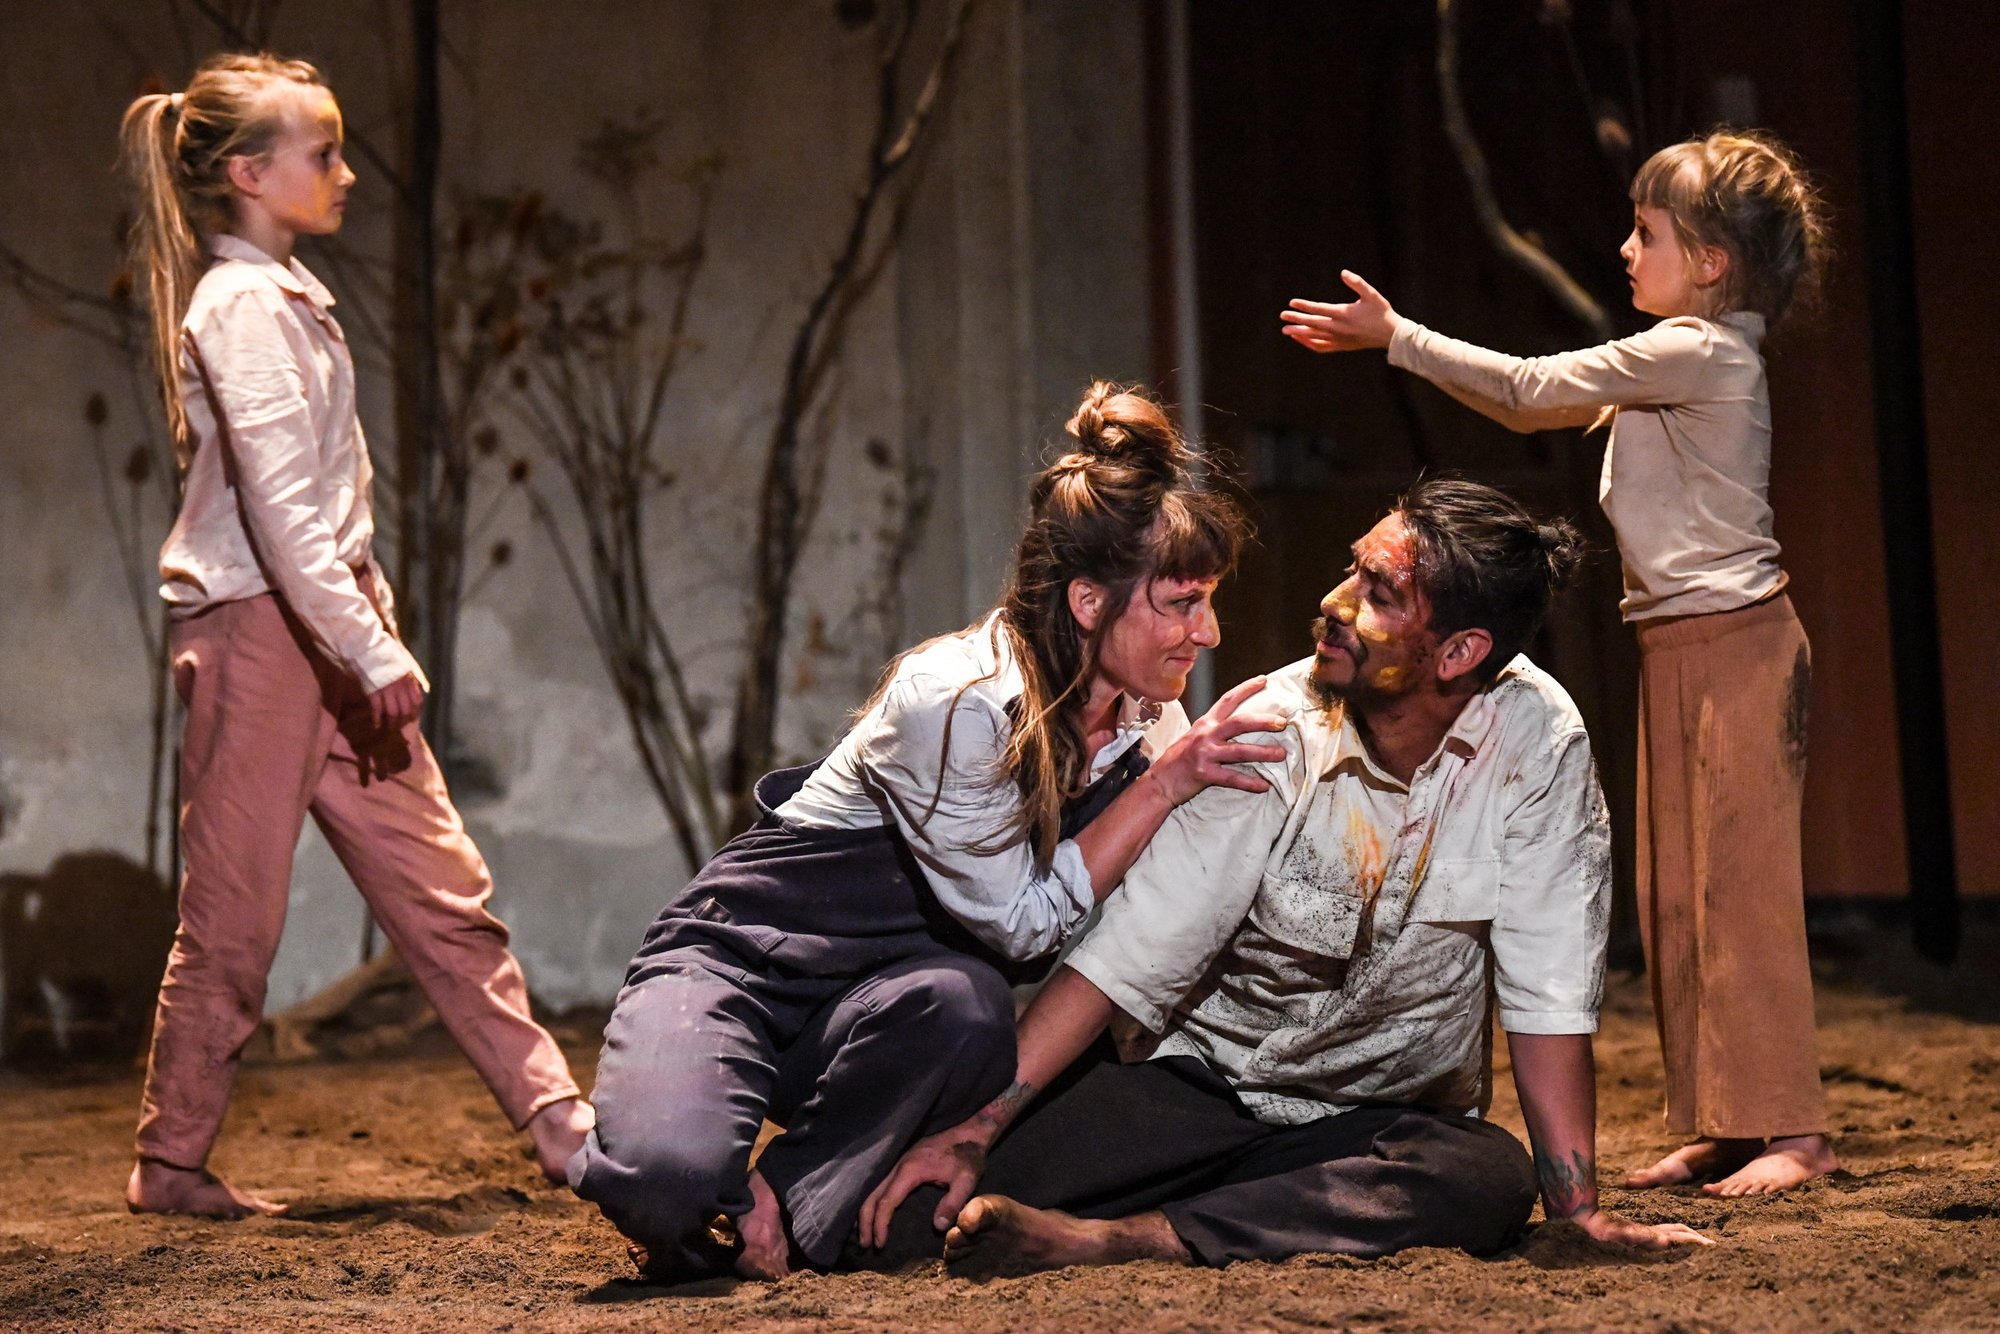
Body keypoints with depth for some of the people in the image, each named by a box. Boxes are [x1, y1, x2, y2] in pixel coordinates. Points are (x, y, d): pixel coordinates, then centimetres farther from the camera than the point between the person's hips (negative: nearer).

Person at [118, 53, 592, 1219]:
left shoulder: (286, 295, 17)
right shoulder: (242, 304, -12)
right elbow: (279, 505, -20)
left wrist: (374, 635, 13)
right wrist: (372, 653, -20)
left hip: (325, 633, 9)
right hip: (258, 630, -9)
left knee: (442, 887, 6)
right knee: (235, 916, 0)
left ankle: (559, 1123, 7)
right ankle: (173, 1165, 14)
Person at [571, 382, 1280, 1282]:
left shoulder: (1150, 720, -2)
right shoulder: (950, 704, -25)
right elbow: (1024, 921, -18)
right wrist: (1168, 780, -21)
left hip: (892, 990, 6)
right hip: (742, 961, -6)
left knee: (964, 1007, -34)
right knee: (666, 1174, -36)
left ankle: (782, 1209, -13)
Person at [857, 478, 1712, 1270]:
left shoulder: (1536, 741, -15)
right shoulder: (1266, 735, -17)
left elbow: (1547, 992, -12)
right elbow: (1130, 952, -18)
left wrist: (1578, 1206, -18)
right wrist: (977, 1126, -25)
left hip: (1387, 1121, 3)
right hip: (1200, 1084, -2)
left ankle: (1114, 1241, -33)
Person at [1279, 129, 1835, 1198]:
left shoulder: (1696, 353, -13)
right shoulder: (1678, 363, 16)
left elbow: (1533, 386, -12)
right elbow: (1539, 411, 20)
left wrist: (1396, 337, -4)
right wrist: (1396, 341, 16)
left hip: (1734, 641, -10)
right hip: (1680, 650, 10)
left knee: (1743, 883, -9)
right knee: (1673, 895, 9)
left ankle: (1792, 1130, -5)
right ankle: (1718, 1125, 13)